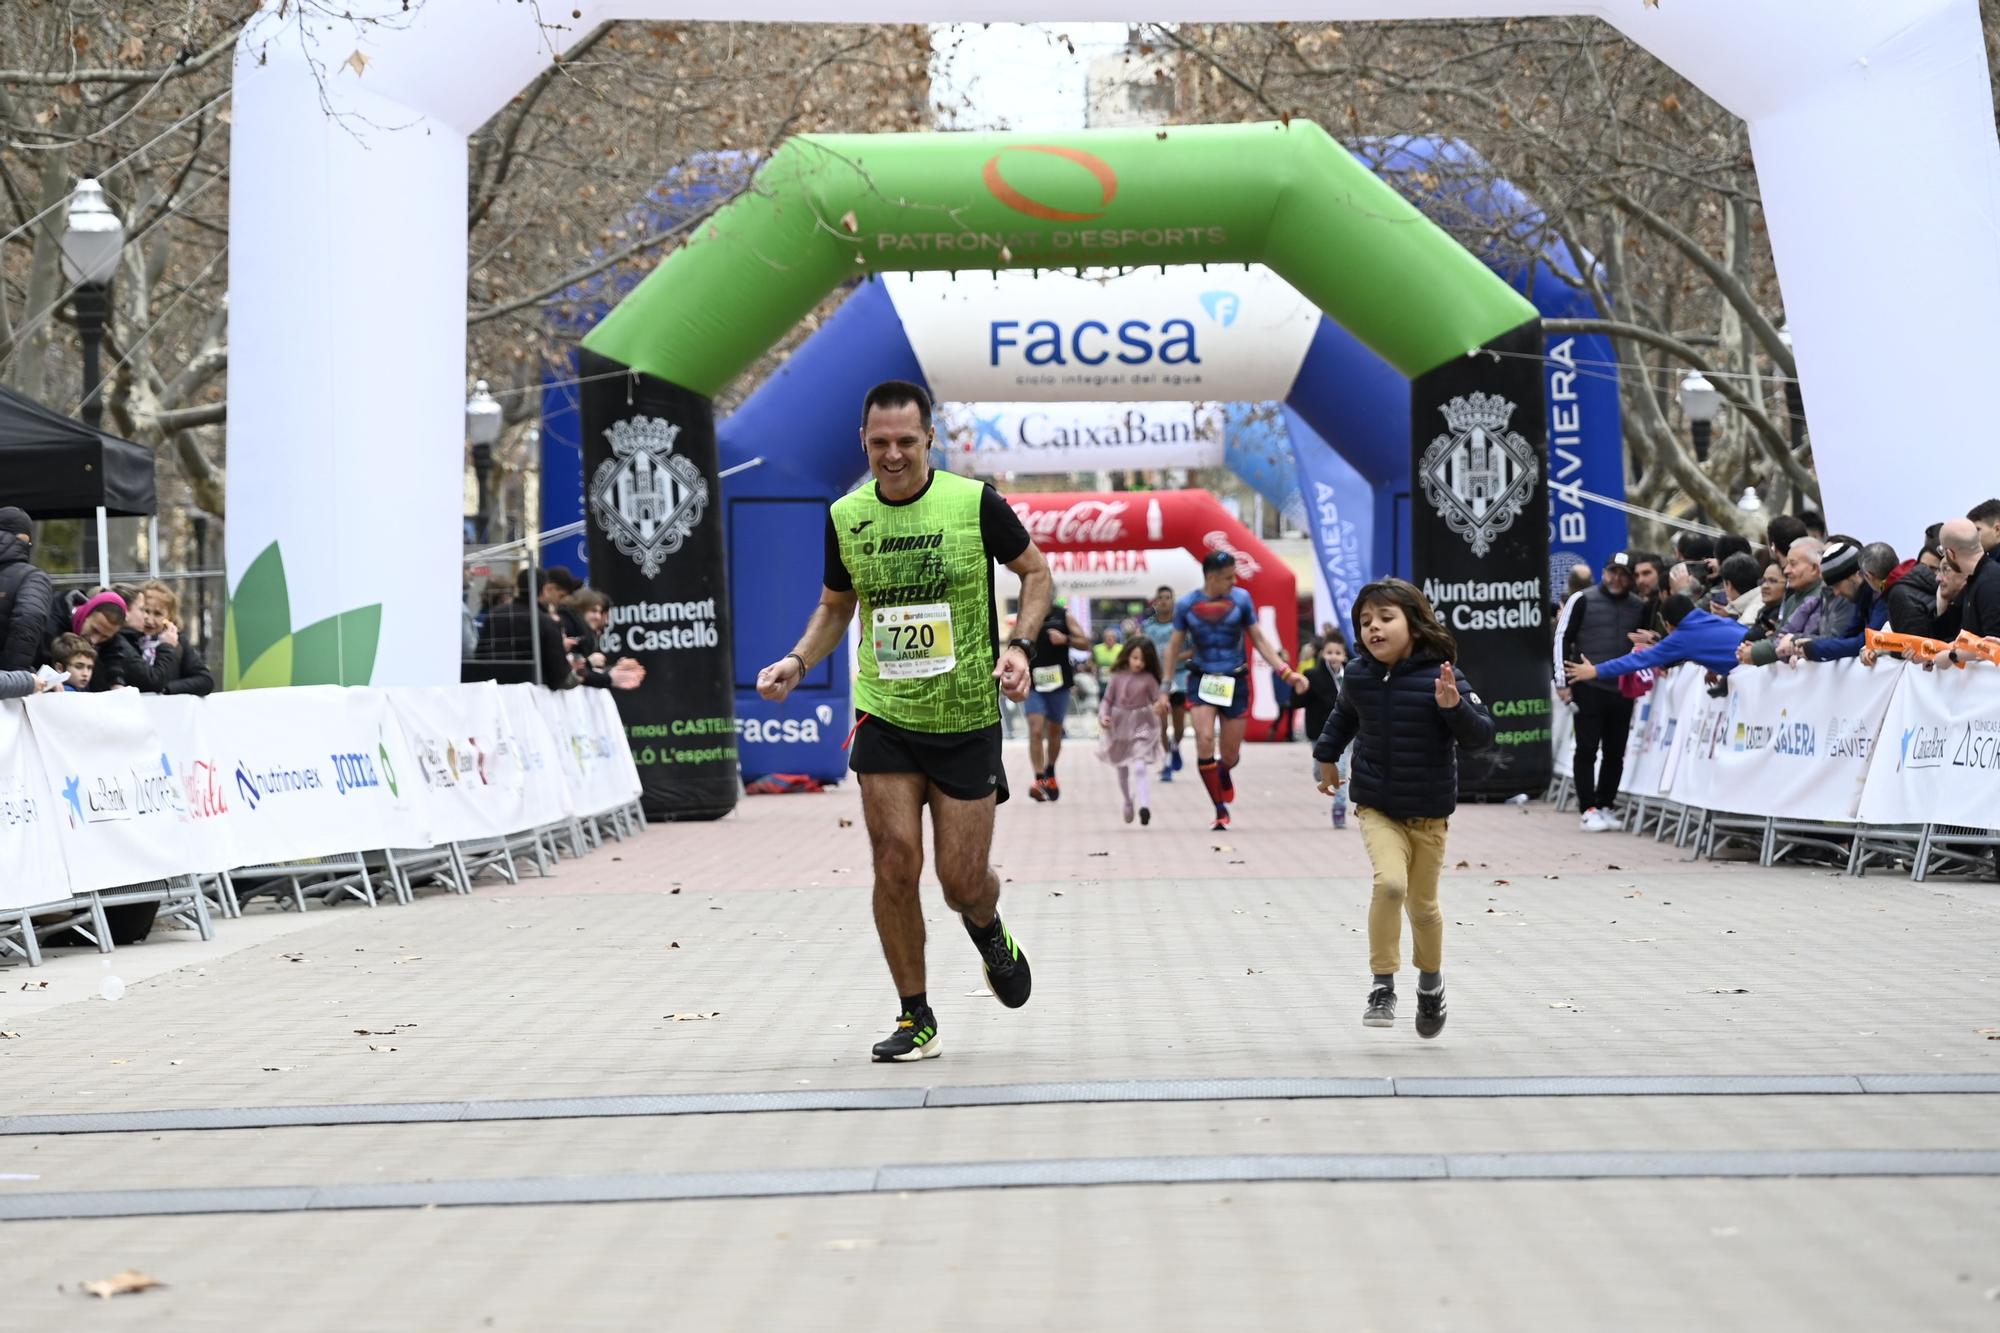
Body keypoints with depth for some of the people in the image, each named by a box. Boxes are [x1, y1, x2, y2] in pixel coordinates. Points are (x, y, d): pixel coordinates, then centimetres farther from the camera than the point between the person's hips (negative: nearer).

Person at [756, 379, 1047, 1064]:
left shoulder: (975, 501, -8)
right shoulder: (845, 517, 1)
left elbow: (1037, 573, 4)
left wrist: (1019, 645, -12)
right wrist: (799, 660, -1)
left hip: (967, 720, -2)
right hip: (884, 718, 2)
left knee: (962, 881, 0)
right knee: (896, 863, -10)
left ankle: (990, 933, 39)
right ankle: (916, 1020, 6)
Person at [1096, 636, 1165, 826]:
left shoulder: (1148, 678, -4)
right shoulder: (1116, 677, 0)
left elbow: (1158, 698, -4)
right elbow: (1107, 700, 1)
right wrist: (1103, 716, -14)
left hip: (1141, 727, -3)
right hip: (1119, 726, 3)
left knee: (1140, 766, -19)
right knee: (1121, 768, 17)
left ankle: (1145, 805, -30)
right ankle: (1128, 802, 38)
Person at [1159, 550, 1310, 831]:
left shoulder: (1241, 599, -4)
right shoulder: (1186, 605, -5)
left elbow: (1259, 639, 3)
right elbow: (1174, 647, 5)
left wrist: (1286, 672, -6)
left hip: (1235, 682, 1)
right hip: (1202, 680, -1)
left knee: (1230, 754, 5)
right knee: (1205, 740, -19)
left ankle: (1223, 774, 44)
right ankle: (1220, 810, -8)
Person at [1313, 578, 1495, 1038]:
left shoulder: (1440, 676, -16)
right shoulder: (1358, 675, -6)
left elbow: (1481, 736, -18)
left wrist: (1453, 706, -35)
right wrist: (1327, 756, 26)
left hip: (1428, 814, -1)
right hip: (1376, 809, 1)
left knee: (1422, 905, 12)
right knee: (1389, 883, -24)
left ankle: (1430, 979, 41)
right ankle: (1382, 985, -12)